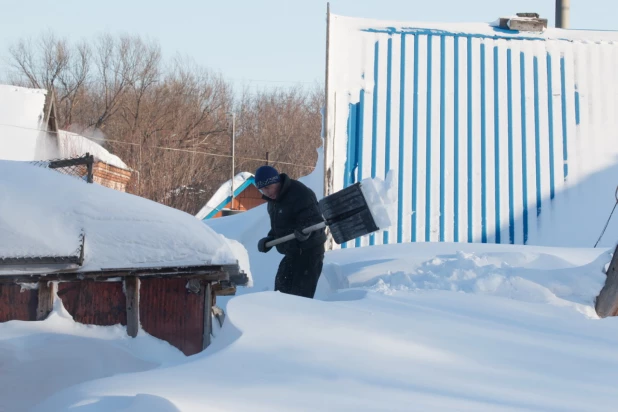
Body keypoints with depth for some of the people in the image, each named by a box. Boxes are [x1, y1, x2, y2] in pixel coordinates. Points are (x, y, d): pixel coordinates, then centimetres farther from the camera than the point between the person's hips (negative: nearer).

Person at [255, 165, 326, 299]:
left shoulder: (300, 194, -22)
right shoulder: (274, 198, 8)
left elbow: (315, 220, -27)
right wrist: (269, 239, 5)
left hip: (309, 251, -10)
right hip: (292, 253, 10)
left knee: (301, 294, -14)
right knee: (281, 290, 16)